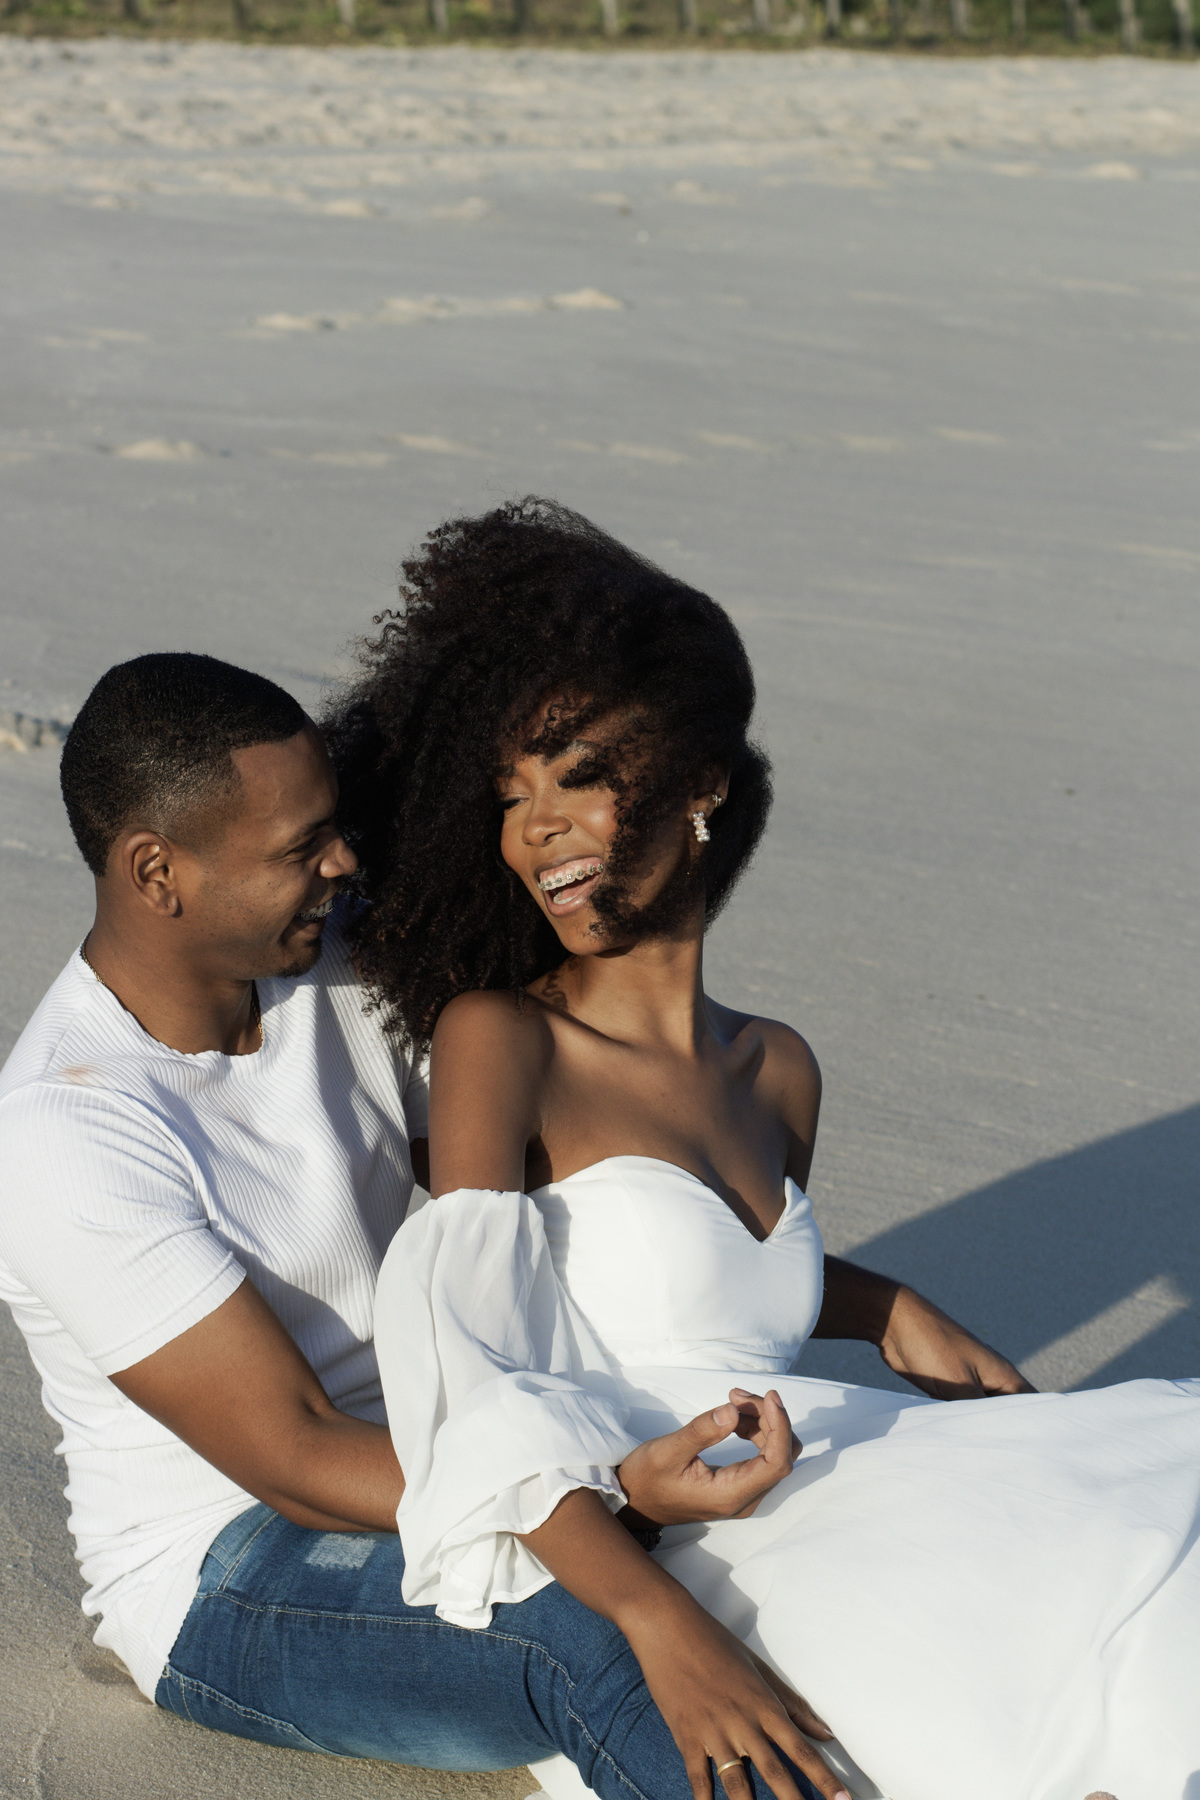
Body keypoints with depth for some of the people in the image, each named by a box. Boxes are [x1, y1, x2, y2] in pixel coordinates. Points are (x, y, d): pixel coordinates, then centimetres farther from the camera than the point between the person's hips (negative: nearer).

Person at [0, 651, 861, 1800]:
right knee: (603, 1635, -35)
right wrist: (619, 1495, -37)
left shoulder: (347, 969, -2)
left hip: (430, 1464, 8)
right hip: (229, 1580, -7)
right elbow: (297, 1463, -25)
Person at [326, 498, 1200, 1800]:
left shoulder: (775, 1073, 14)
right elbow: (467, 1389, -16)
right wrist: (670, 1631, -28)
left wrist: (894, 1314, 14)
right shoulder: (498, 1038, -5)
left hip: (828, 1493, 7)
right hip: (620, 1561, -7)